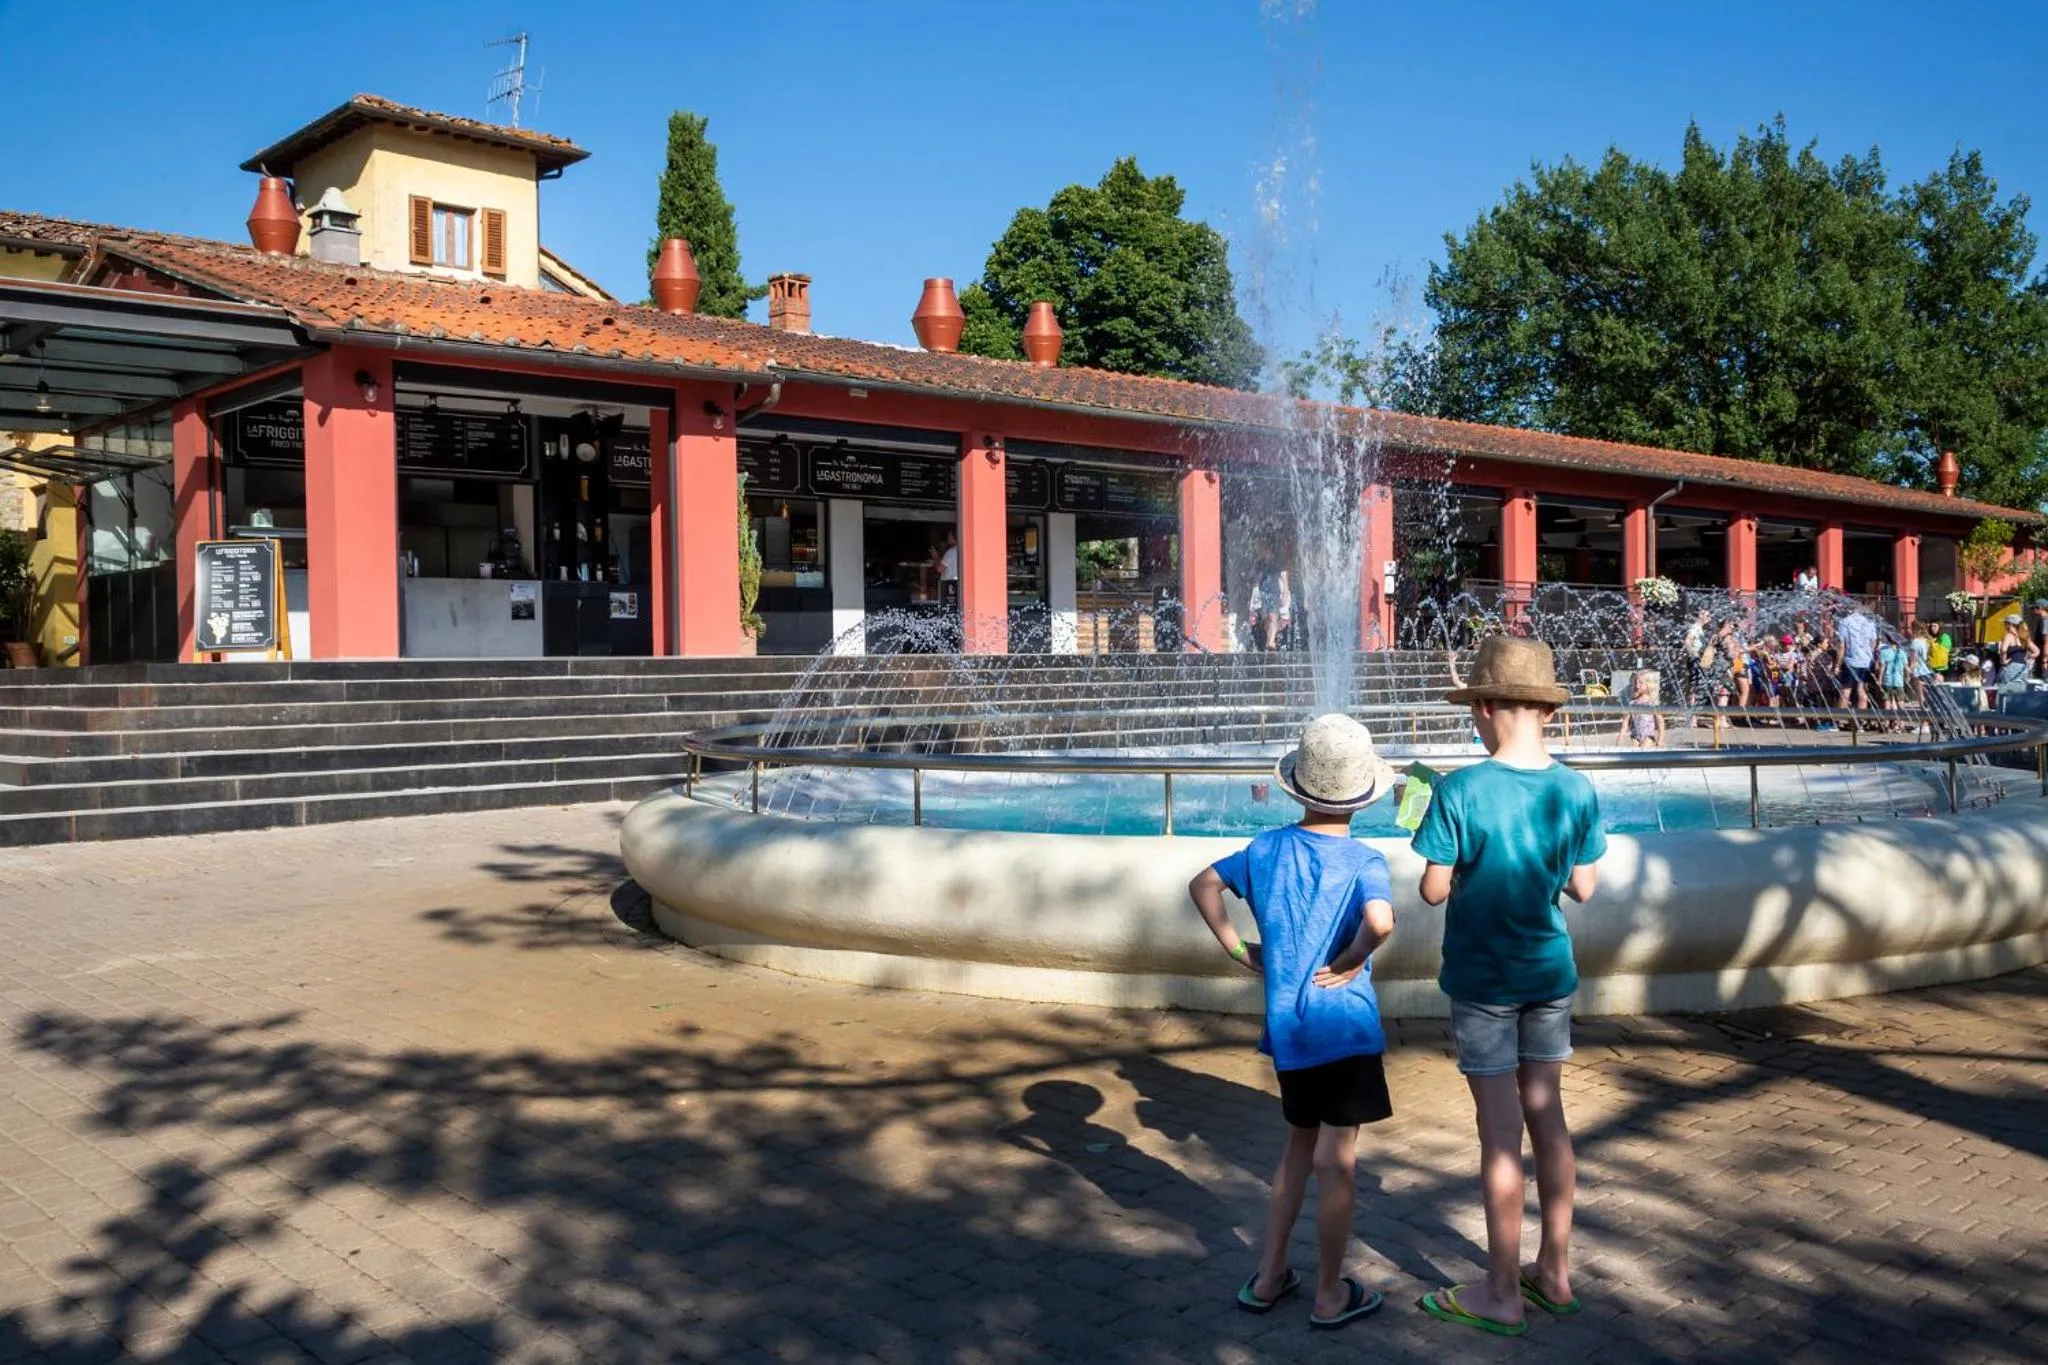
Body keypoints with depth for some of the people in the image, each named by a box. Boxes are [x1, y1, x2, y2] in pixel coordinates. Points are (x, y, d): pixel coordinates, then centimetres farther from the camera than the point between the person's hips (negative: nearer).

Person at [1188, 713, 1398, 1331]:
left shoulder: (1267, 848, 1)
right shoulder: (1362, 860, -13)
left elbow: (1203, 885, 5)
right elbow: (1381, 921, -31)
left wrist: (1240, 950, 7)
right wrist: (1351, 959, -14)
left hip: (1285, 1026, 5)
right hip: (1343, 1025, -5)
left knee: (1299, 1145, 22)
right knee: (1336, 1160, 5)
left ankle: (1269, 1275, 27)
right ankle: (1330, 1295, 16)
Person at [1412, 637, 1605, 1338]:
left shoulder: (1461, 791, -19)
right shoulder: (1577, 791, -4)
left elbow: (1434, 890, -15)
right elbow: (1583, 887, 2)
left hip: (1484, 980, -5)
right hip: (1550, 974, 5)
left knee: (1501, 1133, 3)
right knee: (1547, 1117, 16)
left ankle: (1502, 1294, 15)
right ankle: (1554, 1271, 29)